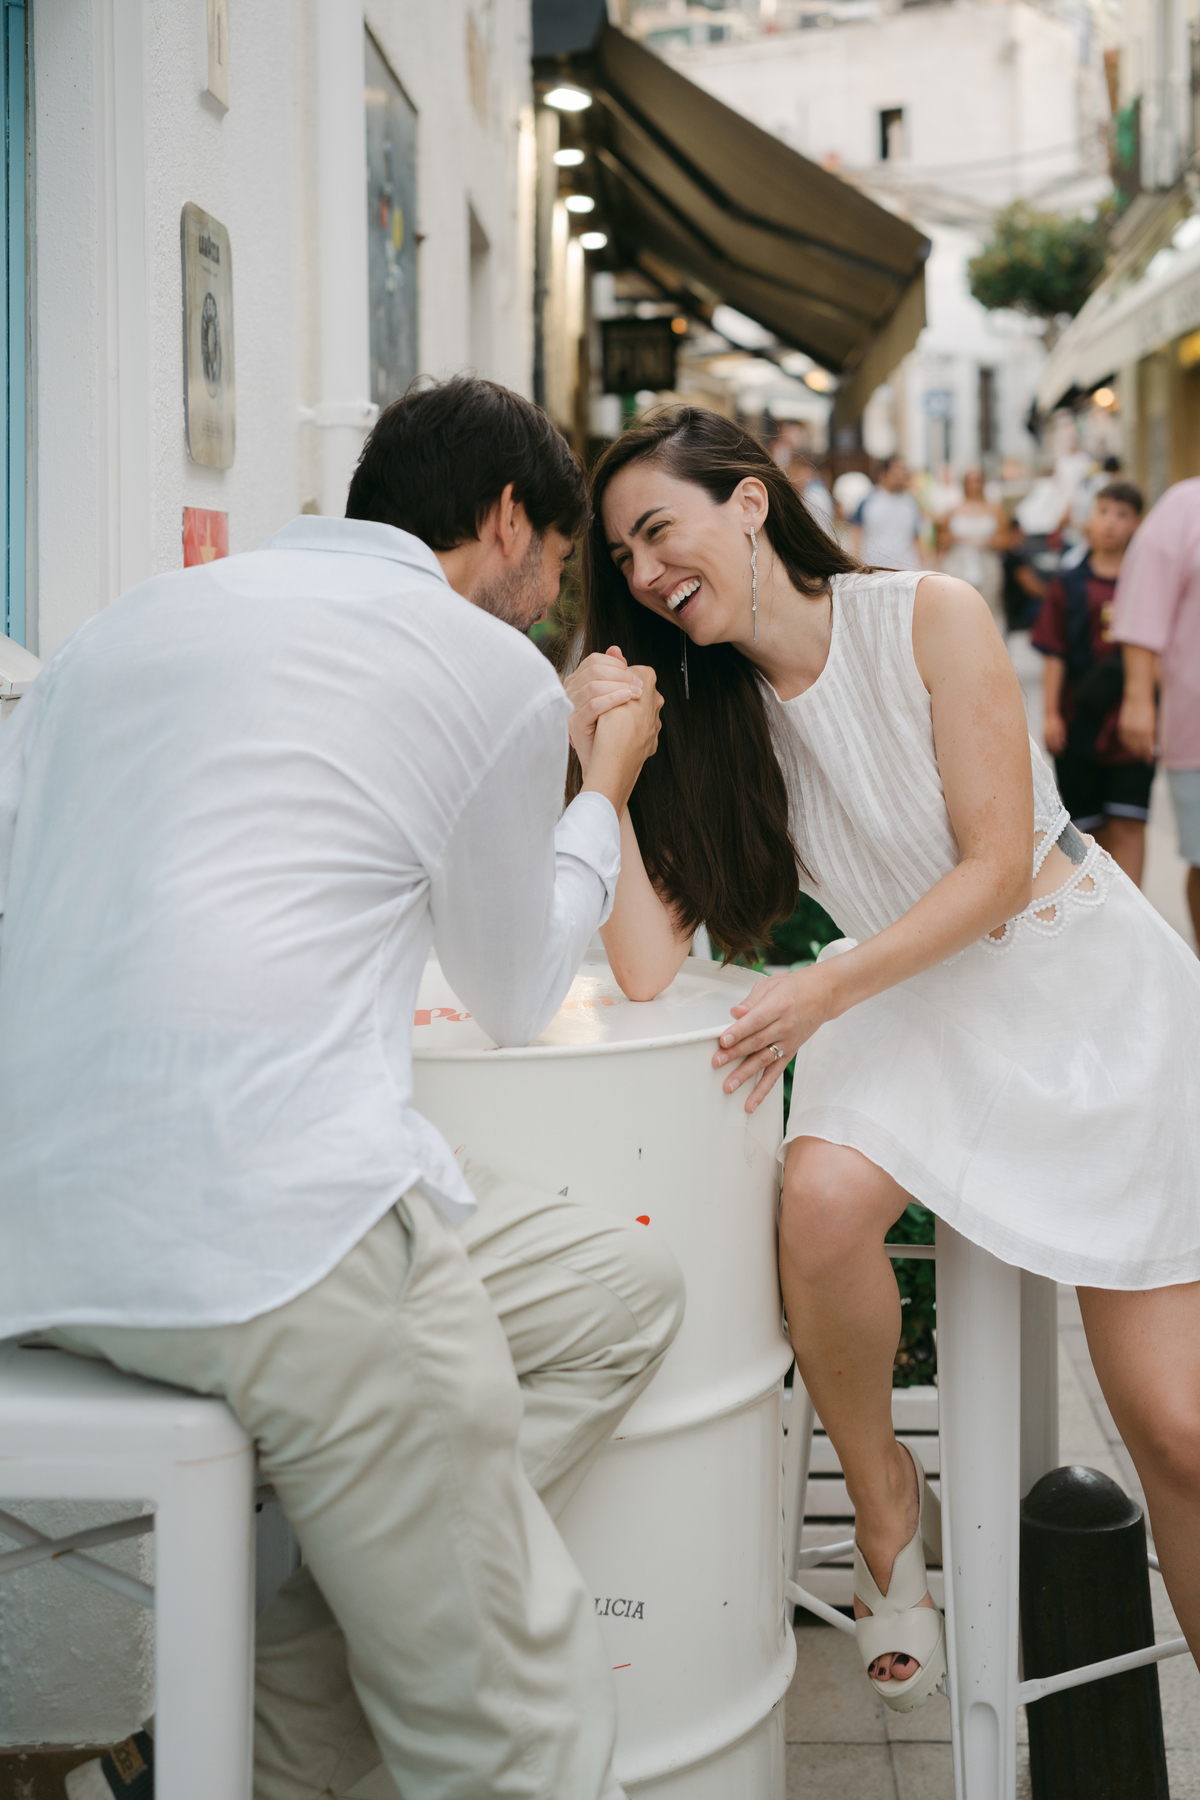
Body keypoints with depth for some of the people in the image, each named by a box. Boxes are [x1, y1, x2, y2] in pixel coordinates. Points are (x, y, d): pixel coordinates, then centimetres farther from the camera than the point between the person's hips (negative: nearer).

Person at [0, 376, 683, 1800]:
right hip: (268, 1194, -8)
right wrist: (602, 795, 35)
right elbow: (517, 998, 20)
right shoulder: (494, 670, 7)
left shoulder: (141, 616, 24)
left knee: (623, 1295, 18)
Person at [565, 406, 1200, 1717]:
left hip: (1084, 990, -3)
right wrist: (604, 770, -18)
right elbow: (647, 969, -11)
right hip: (915, 1010, 3)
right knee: (822, 1196, -31)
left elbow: (999, 868, -16)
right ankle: (885, 1505, -5)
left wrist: (826, 991, -27)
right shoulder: (702, 709, -2)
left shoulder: (927, 619, -14)